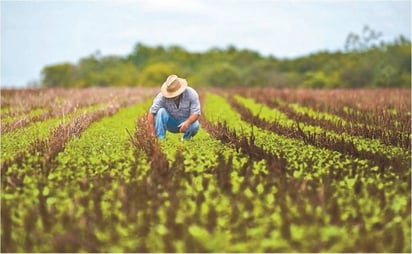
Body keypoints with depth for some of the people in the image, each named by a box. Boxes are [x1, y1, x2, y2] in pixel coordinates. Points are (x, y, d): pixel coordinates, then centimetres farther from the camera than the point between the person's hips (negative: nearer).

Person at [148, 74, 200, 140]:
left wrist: (187, 122, -43)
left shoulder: (191, 94, -22)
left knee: (195, 126, -32)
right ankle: (160, 139, -23)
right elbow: (151, 113, -26)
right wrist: (152, 133, -35)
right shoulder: (162, 96, -24)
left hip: (186, 121, 0)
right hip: (170, 124, 0)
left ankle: (186, 139, -1)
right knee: (161, 111, -28)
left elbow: (196, 113, -23)